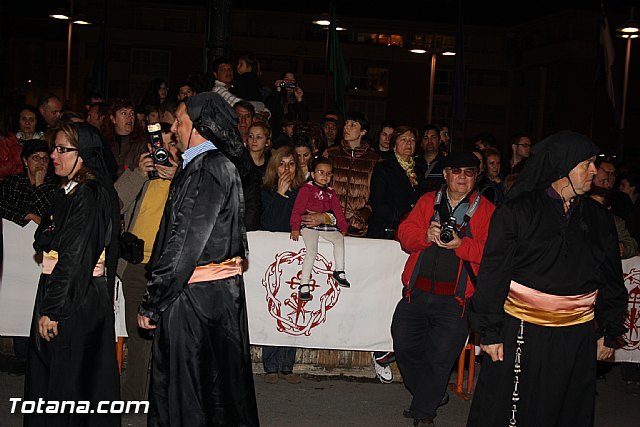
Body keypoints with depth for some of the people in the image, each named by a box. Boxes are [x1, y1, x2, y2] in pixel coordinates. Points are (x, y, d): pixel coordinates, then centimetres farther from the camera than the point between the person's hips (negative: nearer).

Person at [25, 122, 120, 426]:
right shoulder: (71, 193, 13)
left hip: (77, 300, -9)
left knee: (69, 380, 1)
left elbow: (75, 258, -21)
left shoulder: (86, 196, -16)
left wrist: (52, 310, -20)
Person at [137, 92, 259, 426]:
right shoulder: (224, 166, 14)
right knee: (220, 382, 17)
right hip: (224, 294, 10)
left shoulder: (205, 170, -17)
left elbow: (185, 244, -21)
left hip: (193, 298, -10)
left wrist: (151, 304, -17)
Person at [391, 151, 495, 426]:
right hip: (416, 293, 4)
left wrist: (460, 244, -21)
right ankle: (435, 395, 29)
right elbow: (404, 233, 5)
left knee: (440, 357, -2)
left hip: (455, 300, -3)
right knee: (404, 346, 6)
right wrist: (426, 236, -15)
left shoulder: (486, 210, 3)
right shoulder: (428, 201, 12)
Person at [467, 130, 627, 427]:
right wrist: (489, 331, -10)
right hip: (521, 333, -4)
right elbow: (493, 273, -8)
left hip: (578, 337, 4)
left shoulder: (598, 218, 7)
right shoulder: (517, 211, -7)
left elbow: (612, 280, 14)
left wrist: (610, 332, 13)